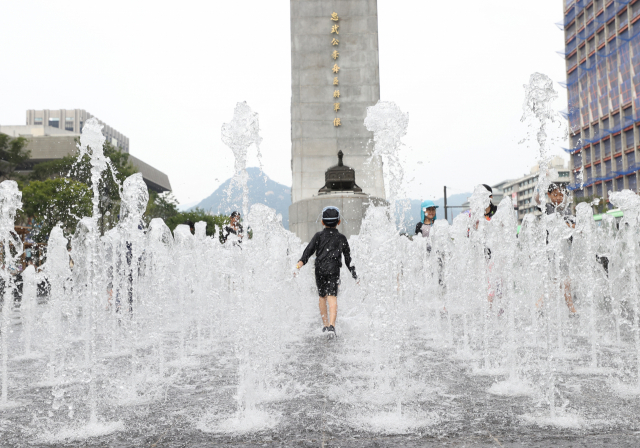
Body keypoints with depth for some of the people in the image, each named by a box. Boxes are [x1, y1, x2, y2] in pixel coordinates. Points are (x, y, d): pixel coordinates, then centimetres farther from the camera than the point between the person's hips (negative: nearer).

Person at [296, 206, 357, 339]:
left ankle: (325, 324, 30)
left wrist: (300, 262, -15)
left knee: (322, 297, 18)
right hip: (333, 270, -1)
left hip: (319, 270, 2)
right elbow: (348, 258, 14)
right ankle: (331, 326, -32)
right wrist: (355, 275, 21)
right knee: (332, 298, -13)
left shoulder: (318, 236, 12)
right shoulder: (342, 238, 13)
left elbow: (309, 250, -4)